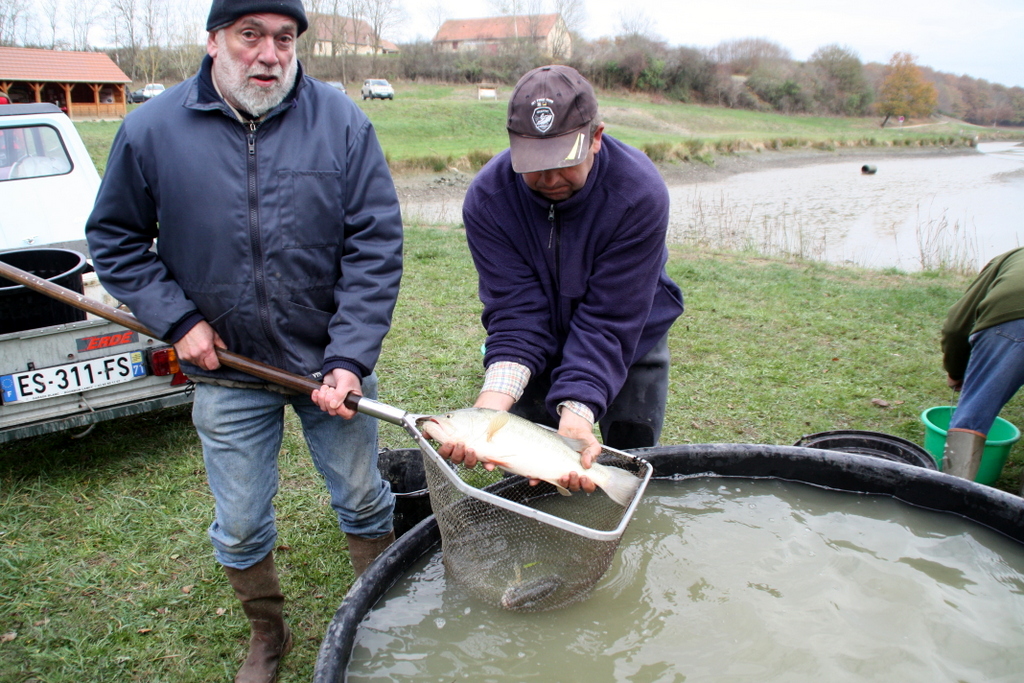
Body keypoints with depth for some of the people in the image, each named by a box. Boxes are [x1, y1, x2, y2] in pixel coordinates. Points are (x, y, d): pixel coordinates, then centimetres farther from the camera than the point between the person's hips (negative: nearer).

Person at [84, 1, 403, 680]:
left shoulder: (341, 122, -9)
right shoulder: (152, 130, -6)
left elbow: (376, 245, -11)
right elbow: (114, 238, 6)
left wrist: (349, 357, -18)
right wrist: (176, 319, -7)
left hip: (332, 361, 0)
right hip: (227, 371, 1)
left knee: (364, 501, 14)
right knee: (241, 527, 14)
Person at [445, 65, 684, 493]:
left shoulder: (639, 193, -31)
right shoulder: (487, 198, -26)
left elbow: (607, 322, -33)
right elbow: (516, 313, -28)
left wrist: (577, 413, -45)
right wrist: (492, 401, -44)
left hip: (630, 341, -1)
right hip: (539, 343, 1)